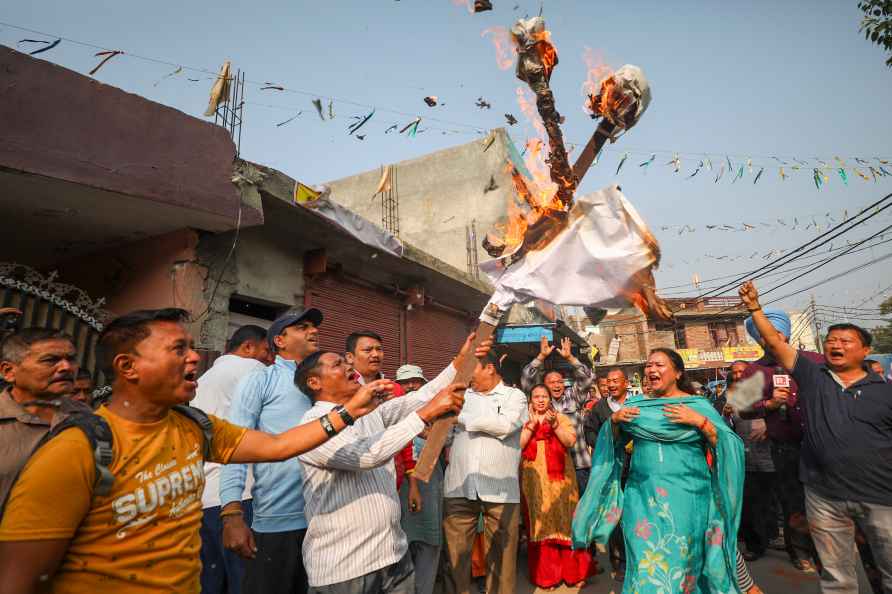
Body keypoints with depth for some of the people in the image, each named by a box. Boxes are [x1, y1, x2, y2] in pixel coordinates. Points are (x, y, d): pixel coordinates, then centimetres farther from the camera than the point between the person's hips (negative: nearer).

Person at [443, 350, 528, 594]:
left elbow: (505, 425, -15)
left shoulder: (514, 396, 4)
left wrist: (462, 417, -9)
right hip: (459, 488, 2)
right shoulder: (462, 396, 13)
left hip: (500, 489, -2)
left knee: (501, 555, 10)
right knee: (455, 554, 6)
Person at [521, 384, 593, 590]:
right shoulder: (524, 421, 7)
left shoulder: (561, 418, 8)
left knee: (564, 522, 0)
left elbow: (570, 441, -6)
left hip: (559, 479, 0)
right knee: (539, 524, 2)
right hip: (534, 480, 0)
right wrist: (532, 424, -14)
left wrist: (554, 424, -17)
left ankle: (573, 572, 12)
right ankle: (546, 575, 13)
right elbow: (518, 445, -6)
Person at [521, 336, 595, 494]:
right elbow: (526, 379, -4)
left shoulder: (573, 397, 7)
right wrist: (542, 356, -9)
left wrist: (569, 357, -11)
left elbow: (588, 377, -2)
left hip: (578, 463, 0)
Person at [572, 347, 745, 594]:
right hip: (642, 497, 2)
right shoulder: (635, 404, 8)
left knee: (681, 562, 5)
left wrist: (701, 422, -17)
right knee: (646, 564, 3)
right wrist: (615, 420, -4)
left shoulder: (698, 405, 2)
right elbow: (614, 444, 14)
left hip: (686, 497, -2)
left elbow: (730, 446, -4)